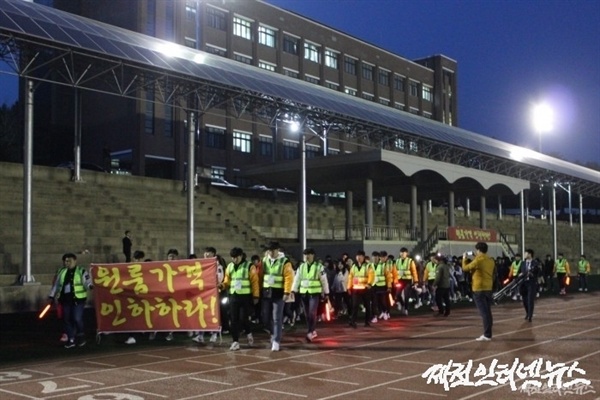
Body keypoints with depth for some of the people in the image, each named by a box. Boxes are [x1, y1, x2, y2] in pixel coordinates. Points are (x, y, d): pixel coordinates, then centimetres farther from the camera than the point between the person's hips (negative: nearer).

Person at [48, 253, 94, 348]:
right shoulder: (61, 272, 13)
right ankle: (71, 340, 19)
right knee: (67, 320, 7)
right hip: (65, 300, 5)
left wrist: (90, 286, -31)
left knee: (77, 319, -12)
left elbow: (87, 281, -9)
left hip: (78, 299, -5)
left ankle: (81, 336, 12)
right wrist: (51, 296, 17)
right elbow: (56, 285, 19)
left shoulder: (81, 271, -2)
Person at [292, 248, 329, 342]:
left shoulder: (319, 266, -3)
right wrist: (293, 291, -4)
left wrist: (326, 293, 1)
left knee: (312, 313, -15)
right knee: (307, 314, 9)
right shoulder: (301, 266, 8)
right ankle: (313, 331, 23)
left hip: (315, 293, -4)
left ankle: (310, 332, -13)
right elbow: (297, 279, 7)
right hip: (304, 293, 5)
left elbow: (324, 281, 0)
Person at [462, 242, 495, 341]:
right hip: (488, 288, 7)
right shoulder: (491, 260, 8)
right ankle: (488, 333, 15)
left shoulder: (478, 260, -14)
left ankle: (487, 335, -7)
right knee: (488, 312, 11)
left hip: (479, 289, -7)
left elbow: (465, 268, -5)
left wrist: (464, 258, 12)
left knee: (483, 312, -7)